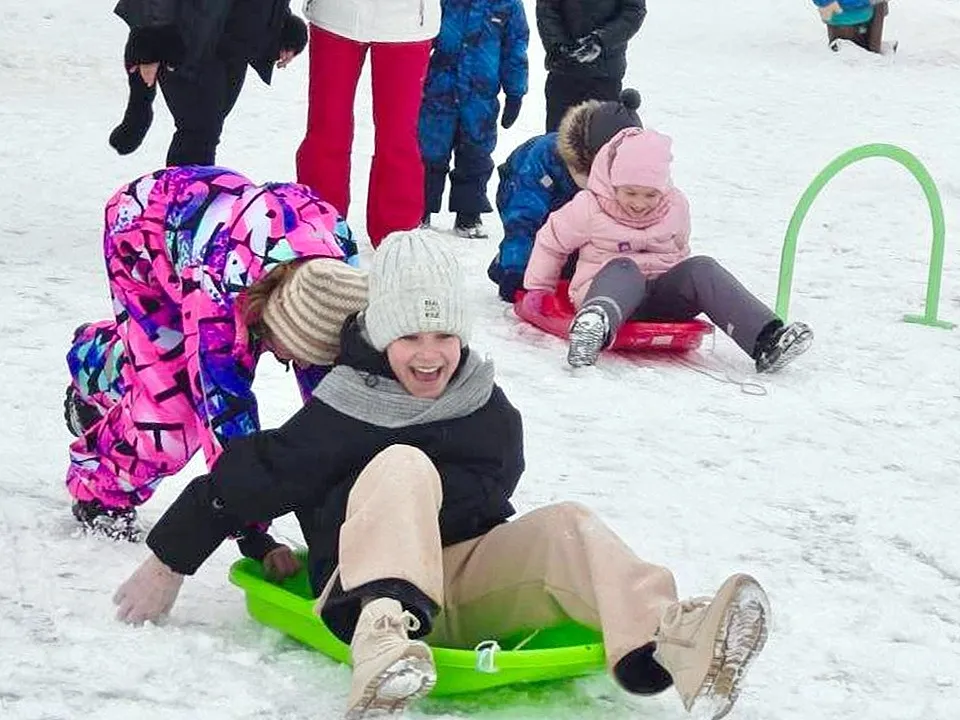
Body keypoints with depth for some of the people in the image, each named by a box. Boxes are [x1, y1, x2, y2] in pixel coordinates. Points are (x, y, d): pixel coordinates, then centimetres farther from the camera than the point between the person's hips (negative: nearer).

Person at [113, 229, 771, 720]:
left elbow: (478, 500, 9)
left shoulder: (492, 415, 14)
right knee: (402, 465, -28)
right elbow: (247, 479, 3)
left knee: (566, 526, -21)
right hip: (371, 586, -4)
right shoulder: (342, 414, 1)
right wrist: (169, 564, 7)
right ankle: (386, 640, -57)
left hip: (473, 580, 4)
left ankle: (672, 643, -53)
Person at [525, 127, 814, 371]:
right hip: (606, 290, -4)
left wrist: (689, 294, 22)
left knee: (701, 268, -24)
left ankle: (766, 339, -40)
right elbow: (550, 242, 9)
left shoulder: (676, 208, 7)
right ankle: (594, 324, -73)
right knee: (624, 269, -37)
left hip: (660, 296, 4)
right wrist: (537, 291, 13)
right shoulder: (589, 208, -3)